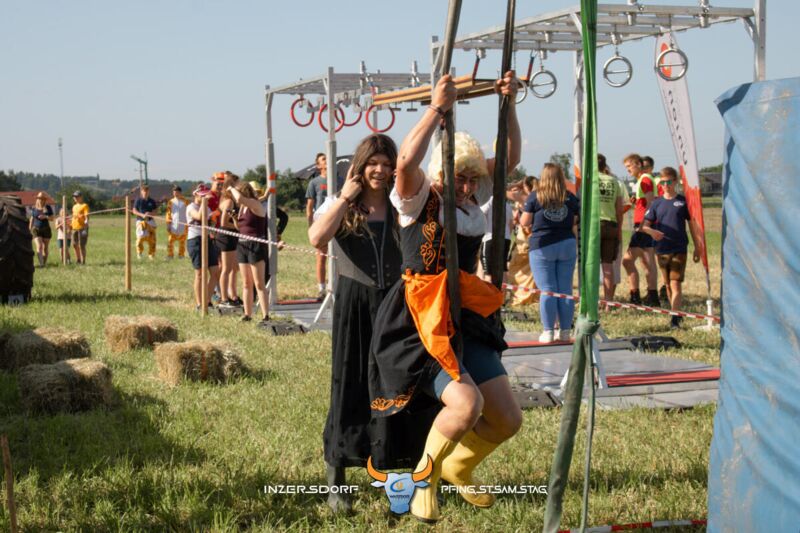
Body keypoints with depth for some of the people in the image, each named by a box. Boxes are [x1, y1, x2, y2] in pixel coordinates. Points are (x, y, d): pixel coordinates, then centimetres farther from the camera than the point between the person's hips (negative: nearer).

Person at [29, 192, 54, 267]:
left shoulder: (48, 208, 2)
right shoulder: (34, 208, 5)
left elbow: (52, 218, 1)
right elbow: (32, 219, 10)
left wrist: (46, 217, -18)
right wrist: (30, 230, 8)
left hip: (46, 229, 1)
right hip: (36, 229, -1)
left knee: (45, 247, 5)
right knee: (39, 246, -16)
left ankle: (44, 262, 17)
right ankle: (41, 263, -22)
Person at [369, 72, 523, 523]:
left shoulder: (472, 198, 12)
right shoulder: (419, 199, -8)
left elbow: (510, 157, 13)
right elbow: (407, 161, -29)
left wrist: (509, 103, 2)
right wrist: (438, 108, -28)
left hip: (469, 321, 7)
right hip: (422, 324, -7)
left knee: (508, 420, 4)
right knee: (466, 403, -28)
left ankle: (459, 468, 35)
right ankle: (425, 475, 1)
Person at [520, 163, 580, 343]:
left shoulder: (535, 197, -3)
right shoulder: (570, 198, 4)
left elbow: (524, 222, 0)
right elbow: (576, 222, 9)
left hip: (542, 246, -2)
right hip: (567, 245, 3)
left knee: (547, 290, -1)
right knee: (566, 289, 6)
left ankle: (548, 332, -1)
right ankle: (565, 331, 9)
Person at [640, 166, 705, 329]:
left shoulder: (683, 202, 1)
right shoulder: (657, 203, 7)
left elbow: (692, 225, 7)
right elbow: (645, 225, 6)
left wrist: (697, 247, 7)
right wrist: (651, 231, -18)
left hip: (679, 249, -4)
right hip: (662, 250, 4)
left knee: (676, 284, -13)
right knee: (668, 285, 12)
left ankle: (674, 317, -19)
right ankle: (677, 312, 28)